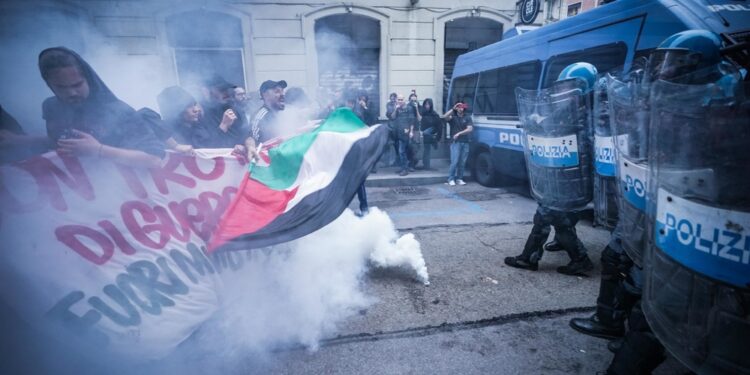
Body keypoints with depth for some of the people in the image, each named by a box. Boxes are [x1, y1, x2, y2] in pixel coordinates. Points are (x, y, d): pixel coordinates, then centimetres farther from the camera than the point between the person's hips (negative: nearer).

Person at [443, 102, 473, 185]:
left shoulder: (467, 117, 9)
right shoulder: (453, 117, 5)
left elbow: (470, 129, -2)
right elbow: (445, 116, -16)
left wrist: (459, 133, -10)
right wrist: (453, 109, -16)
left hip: (465, 142, 3)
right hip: (455, 142, -3)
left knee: (462, 162, 4)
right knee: (455, 161, -10)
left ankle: (459, 178, 15)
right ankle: (451, 179, -1)